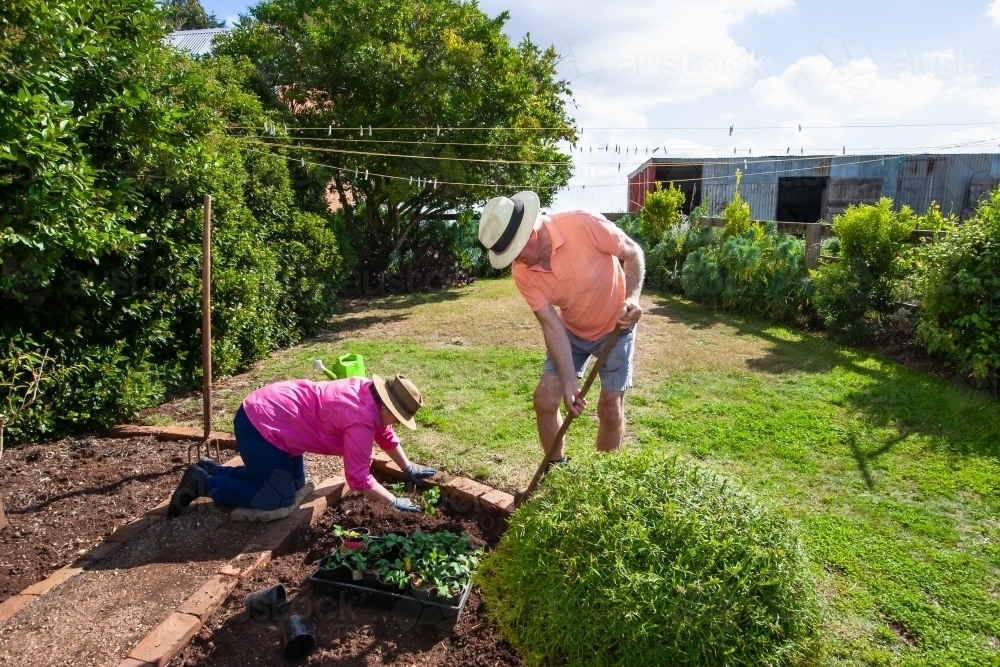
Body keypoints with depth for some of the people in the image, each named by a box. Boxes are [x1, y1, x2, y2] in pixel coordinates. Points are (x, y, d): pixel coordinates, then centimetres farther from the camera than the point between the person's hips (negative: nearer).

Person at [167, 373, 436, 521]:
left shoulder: (369, 391, 2)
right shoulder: (361, 419, -24)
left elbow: (384, 434, 20)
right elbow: (359, 479, -21)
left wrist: (408, 468, 22)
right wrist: (395, 503, -13)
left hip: (270, 411, 10)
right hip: (259, 424, -10)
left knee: (296, 486, 16)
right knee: (280, 502, -5)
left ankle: (212, 470, 23)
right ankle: (204, 483, 4)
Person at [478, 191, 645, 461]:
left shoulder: (583, 224, -31)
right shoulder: (522, 272, -19)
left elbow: (633, 253, -16)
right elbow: (552, 326, -18)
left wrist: (632, 297, -31)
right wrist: (569, 383, -24)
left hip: (615, 326, -3)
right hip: (571, 331, 3)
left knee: (610, 408, 0)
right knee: (544, 399, -1)